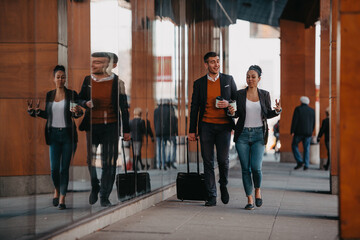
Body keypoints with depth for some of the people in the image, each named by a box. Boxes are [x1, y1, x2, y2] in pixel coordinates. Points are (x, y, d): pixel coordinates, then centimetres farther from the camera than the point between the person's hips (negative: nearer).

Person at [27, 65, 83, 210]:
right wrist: (34, 110, 3)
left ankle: (62, 199, 5)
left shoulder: (72, 94, 1)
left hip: (68, 134, -2)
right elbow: (47, 115, 16)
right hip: (54, 134, 2)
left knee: (65, 167, -2)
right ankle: (57, 190, 26)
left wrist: (77, 111, -22)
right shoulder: (49, 95, 9)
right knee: (54, 167, -3)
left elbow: (77, 115, 1)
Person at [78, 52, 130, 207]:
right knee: (90, 159, 1)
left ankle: (104, 197, 8)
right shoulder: (87, 80, 5)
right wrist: (86, 104, -9)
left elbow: (123, 107, 4)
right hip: (91, 126, 2)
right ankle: (94, 188, 27)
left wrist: (126, 130, 3)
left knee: (109, 162, -2)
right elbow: (80, 99, 16)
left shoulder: (117, 82, -1)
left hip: (111, 126, -2)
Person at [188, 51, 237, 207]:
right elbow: (194, 108, 10)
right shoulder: (199, 83, 8)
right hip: (206, 125, 1)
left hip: (224, 125, -1)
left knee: (223, 159, -9)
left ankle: (223, 185, 21)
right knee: (208, 161, 1)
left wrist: (228, 104, -9)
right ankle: (211, 196, 7)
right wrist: (192, 130, 6)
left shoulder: (228, 80, 8)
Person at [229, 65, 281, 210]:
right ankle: (250, 199, 10)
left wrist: (277, 110, -7)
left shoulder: (264, 95, 6)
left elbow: (268, 114, 12)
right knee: (245, 168, -1)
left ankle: (258, 189, 18)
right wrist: (232, 112, -13)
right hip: (243, 134, 0)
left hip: (259, 134, 0)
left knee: (256, 167, -12)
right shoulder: (239, 94, 4)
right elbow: (237, 113, 9)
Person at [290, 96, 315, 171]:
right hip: (308, 132, 4)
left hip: (299, 132, -3)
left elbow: (294, 120, -10)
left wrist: (292, 131, -8)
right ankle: (306, 165, 2)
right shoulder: (312, 110, 8)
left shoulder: (298, 109, -4)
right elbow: (313, 123, 10)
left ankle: (299, 161, -3)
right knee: (306, 148, 8)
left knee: (294, 145, 11)